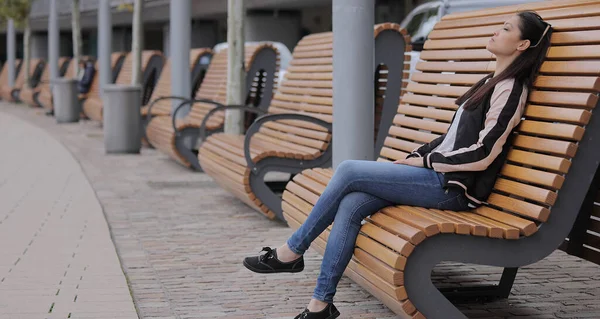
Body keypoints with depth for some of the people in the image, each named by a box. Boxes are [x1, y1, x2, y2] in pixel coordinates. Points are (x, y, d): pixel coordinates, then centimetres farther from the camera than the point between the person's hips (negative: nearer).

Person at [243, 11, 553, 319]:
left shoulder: (510, 89, -8)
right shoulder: (490, 83, 22)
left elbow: (482, 154, -15)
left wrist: (426, 161, -8)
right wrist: (414, 156, 11)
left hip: (454, 187, -8)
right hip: (437, 176, 8)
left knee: (349, 171, -14)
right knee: (351, 205, -12)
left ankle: (291, 252, -3)